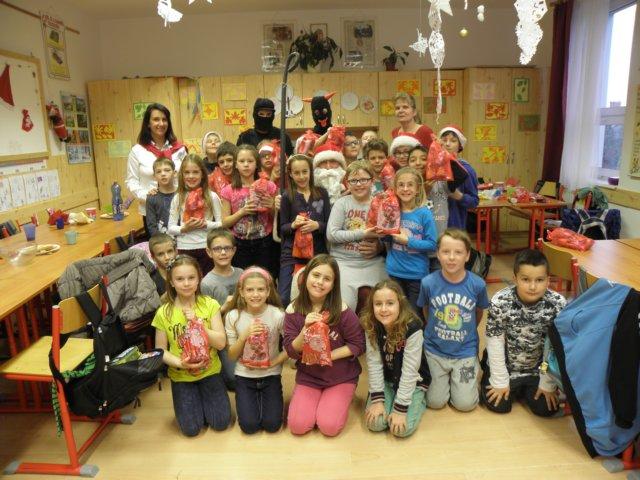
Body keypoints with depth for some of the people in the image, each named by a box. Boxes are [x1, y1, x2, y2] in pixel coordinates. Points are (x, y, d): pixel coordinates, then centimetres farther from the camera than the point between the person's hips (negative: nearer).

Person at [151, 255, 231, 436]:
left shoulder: (210, 305, -13)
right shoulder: (164, 313, -13)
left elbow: (221, 343, -15)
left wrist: (198, 323, -26)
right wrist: (179, 363, -22)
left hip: (209, 371, 0)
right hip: (181, 376, 0)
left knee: (221, 422, -2)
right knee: (191, 428, -2)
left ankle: (203, 396, 27)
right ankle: (192, 401, 29)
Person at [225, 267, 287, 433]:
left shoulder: (277, 315, -15)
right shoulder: (233, 316, -12)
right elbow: (232, 356, -6)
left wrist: (273, 362, -19)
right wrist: (244, 336, -23)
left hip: (270, 375, 0)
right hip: (244, 376, 1)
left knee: (272, 424, -7)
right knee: (249, 425, -8)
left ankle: (263, 398, 22)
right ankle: (252, 399, 21)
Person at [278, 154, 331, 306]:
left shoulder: (322, 193, 4)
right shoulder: (287, 197, 1)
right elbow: (282, 228, 2)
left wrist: (317, 225, -16)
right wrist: (293, 225, -18)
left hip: (317, 253, 1)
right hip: (291, 254, -1)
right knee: (283, 298, -2)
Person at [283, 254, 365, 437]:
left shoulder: (342, 311, -18)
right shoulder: (293, 310, -10)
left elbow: (358, 345, -12)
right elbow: (292, 351, -9)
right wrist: (306, 329, -28)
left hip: (341, 377, -2)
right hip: (308, 376, 2)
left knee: (329, 427, -15)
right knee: (297, 426, -11)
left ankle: (341, 400, 17)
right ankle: (313, 400, 19)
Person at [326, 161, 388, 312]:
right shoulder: (342, 203, 0)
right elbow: (331, 234, -10)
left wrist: (379, 247, -14)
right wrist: (362, 234, -14)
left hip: (373, 263, 2)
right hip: (344, 262, -2)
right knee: (344, 306, -9)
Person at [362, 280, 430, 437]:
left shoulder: (412, 328, -29)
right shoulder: (371, 327, -17)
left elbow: (410, 370, -26)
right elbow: (373, 363, -14)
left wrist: (401, 408, -23)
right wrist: (377, 399, -18)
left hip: (413, 381, -3)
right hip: (386, 380, 3)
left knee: (402, 428, -18)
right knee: (375, 423, -13)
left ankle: (419, 399, 11)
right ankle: (390, 398, 17)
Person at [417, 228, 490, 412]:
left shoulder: (477, 284, -17)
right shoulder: (428, 282, -18)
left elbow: (479, 312, 5)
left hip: (465, 351, 0)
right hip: (435, 350, 0)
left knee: (465, 404, 0)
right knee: (435, 402, 4)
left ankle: (456, 376, 29)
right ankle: (446, 377, 33)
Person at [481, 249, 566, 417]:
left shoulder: (558, 304, -22)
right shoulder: (500, 301, -26)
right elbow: (495, 343, -17)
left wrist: (547, 383, -8)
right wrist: (500, 381, -12)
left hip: (538, 368, 2)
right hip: (505, 365, -1)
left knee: (546, 408, -3)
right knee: (498, 405, -5)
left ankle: (524, 388, 28)